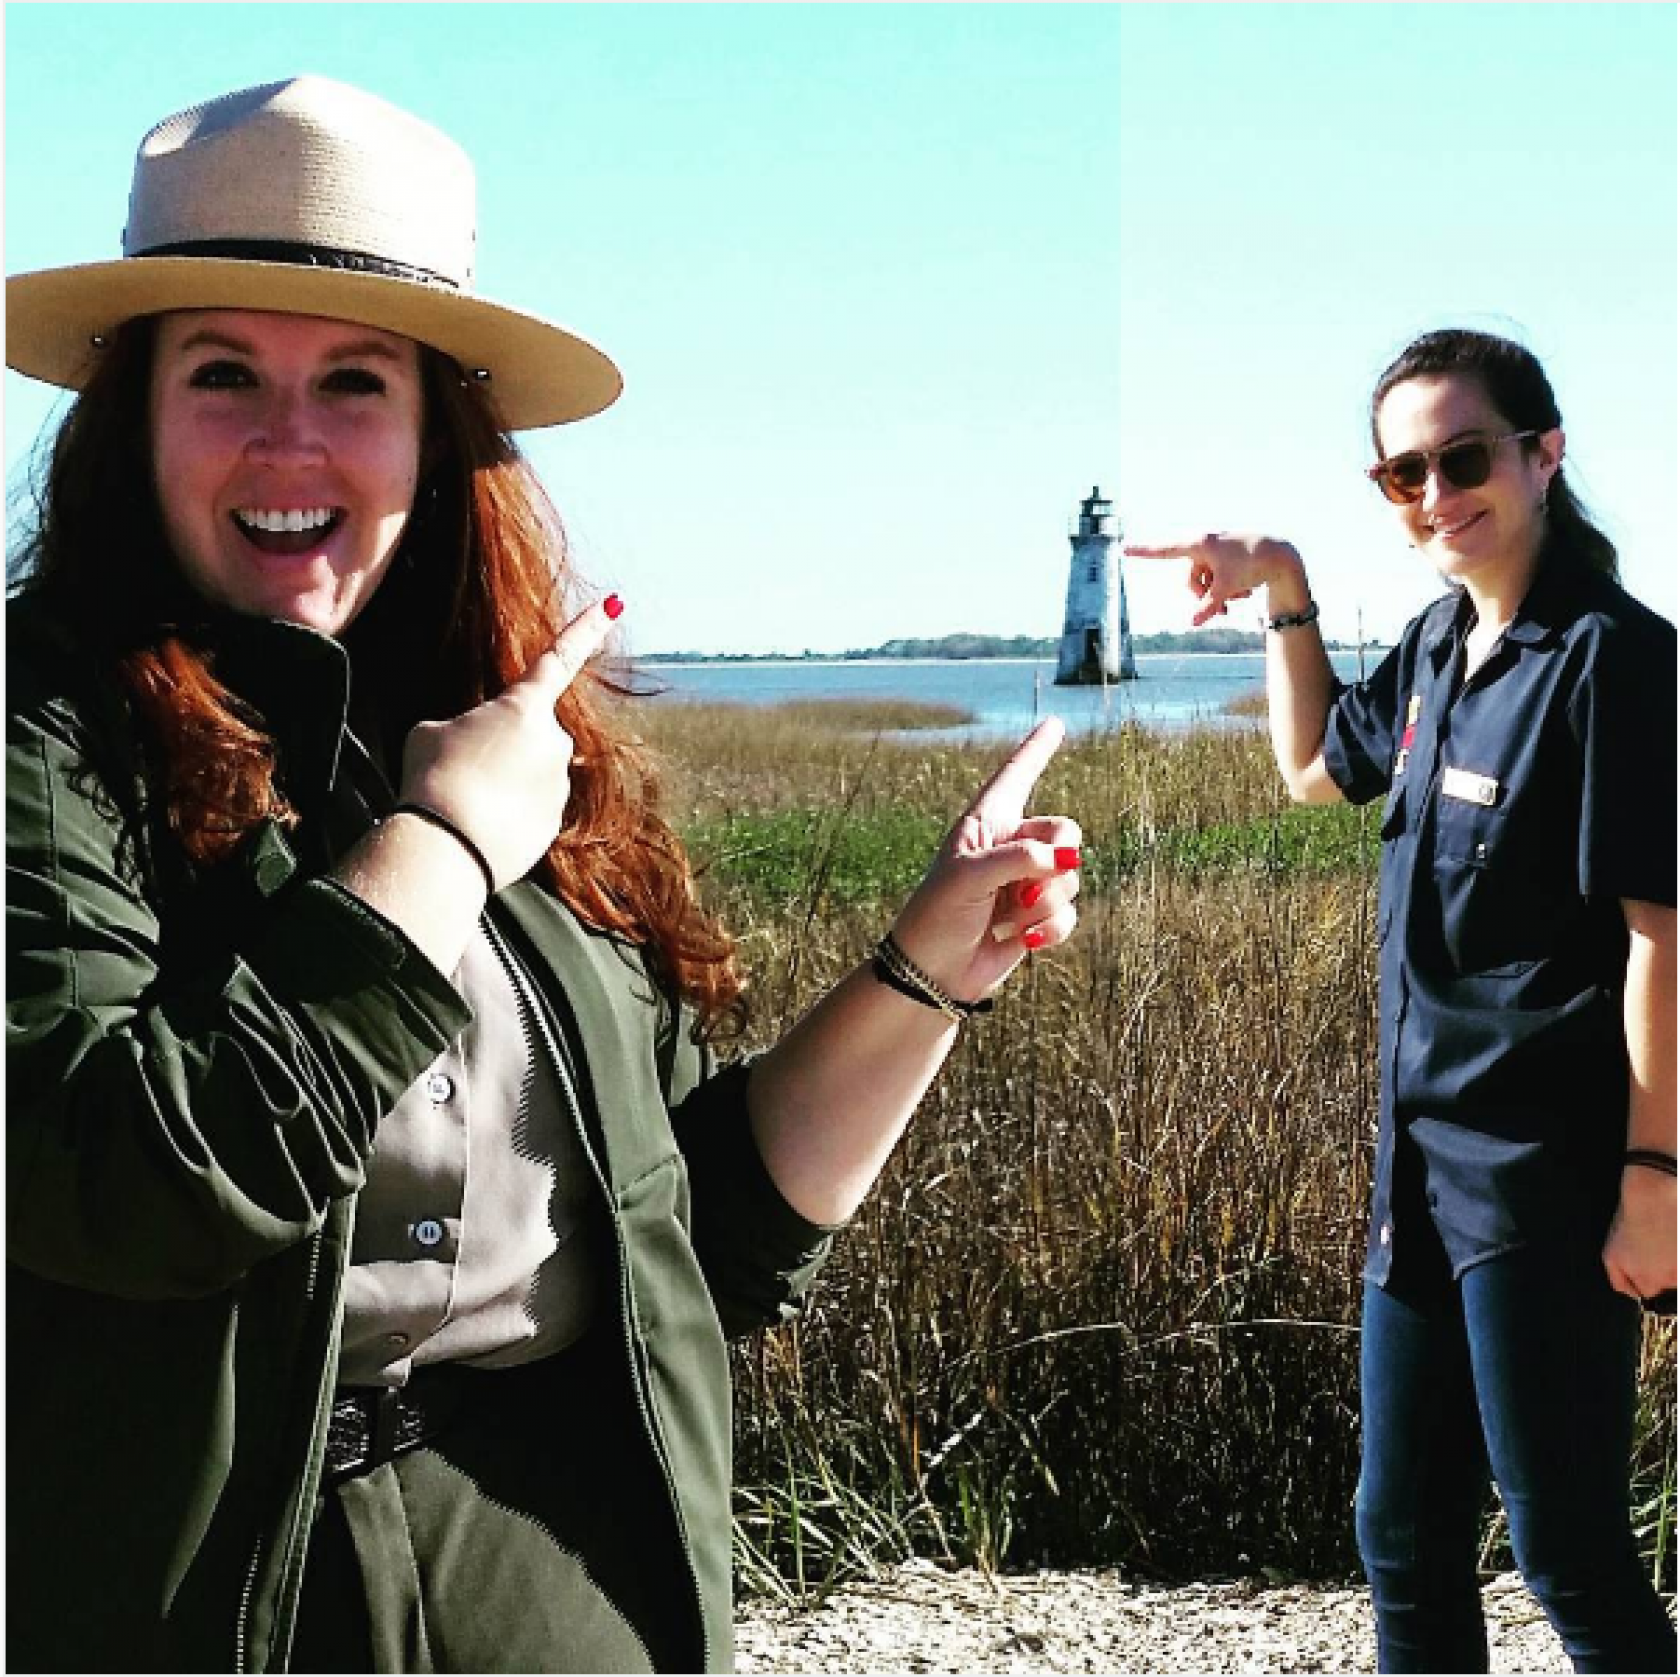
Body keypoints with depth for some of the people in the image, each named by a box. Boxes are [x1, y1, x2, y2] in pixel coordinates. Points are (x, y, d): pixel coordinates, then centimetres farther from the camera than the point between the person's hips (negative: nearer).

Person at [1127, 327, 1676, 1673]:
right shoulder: (1439, 644, 8)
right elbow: (1318, 766, 28)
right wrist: (1284, 594, 17)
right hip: (1425, 1158, 8)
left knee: (1566, 1547, 1)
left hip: (1548, 1175, -8)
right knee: (1403, 1536, 16)